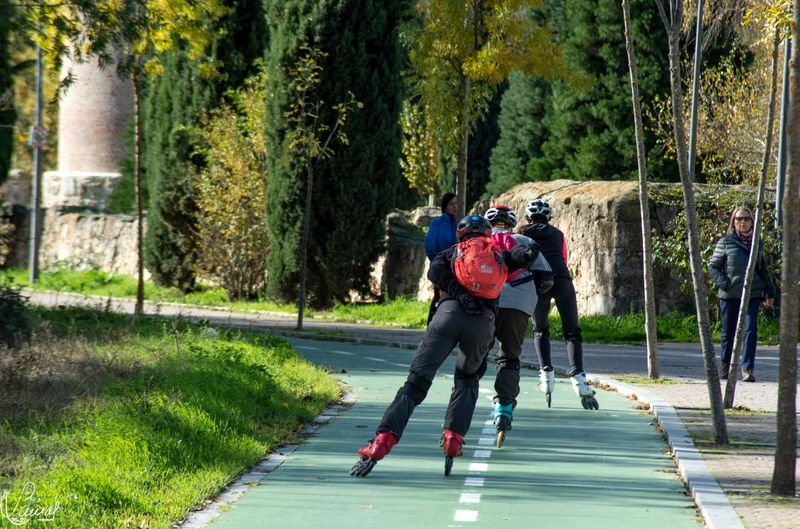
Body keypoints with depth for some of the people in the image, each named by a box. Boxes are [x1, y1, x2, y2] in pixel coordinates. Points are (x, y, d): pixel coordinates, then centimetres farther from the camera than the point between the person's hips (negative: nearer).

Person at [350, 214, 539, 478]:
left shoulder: (452, 253, 26)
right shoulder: (498, 254, 30)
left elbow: (435, 271, 5)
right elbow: (520, 256, 13)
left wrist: (459, 293, 0)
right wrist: (527, 254, -1)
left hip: (450, 311, 0)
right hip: (483, 322, 1)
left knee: (416, 382, -3)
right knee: (467, 380, 26)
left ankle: (383, 439, -19)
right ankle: (453, 437, 7)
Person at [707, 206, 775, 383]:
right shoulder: (725, 242, 1)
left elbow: (763, 269, 20)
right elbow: (712, 266, 4)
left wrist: (770, 292, 18)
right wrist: (724, 283, -10)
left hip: (752, 294, 2)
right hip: (729, 295, -2)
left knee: (751, 330, -11)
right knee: (728, 331, 8)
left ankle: (747, 369, -11)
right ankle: (726, 366, 27)